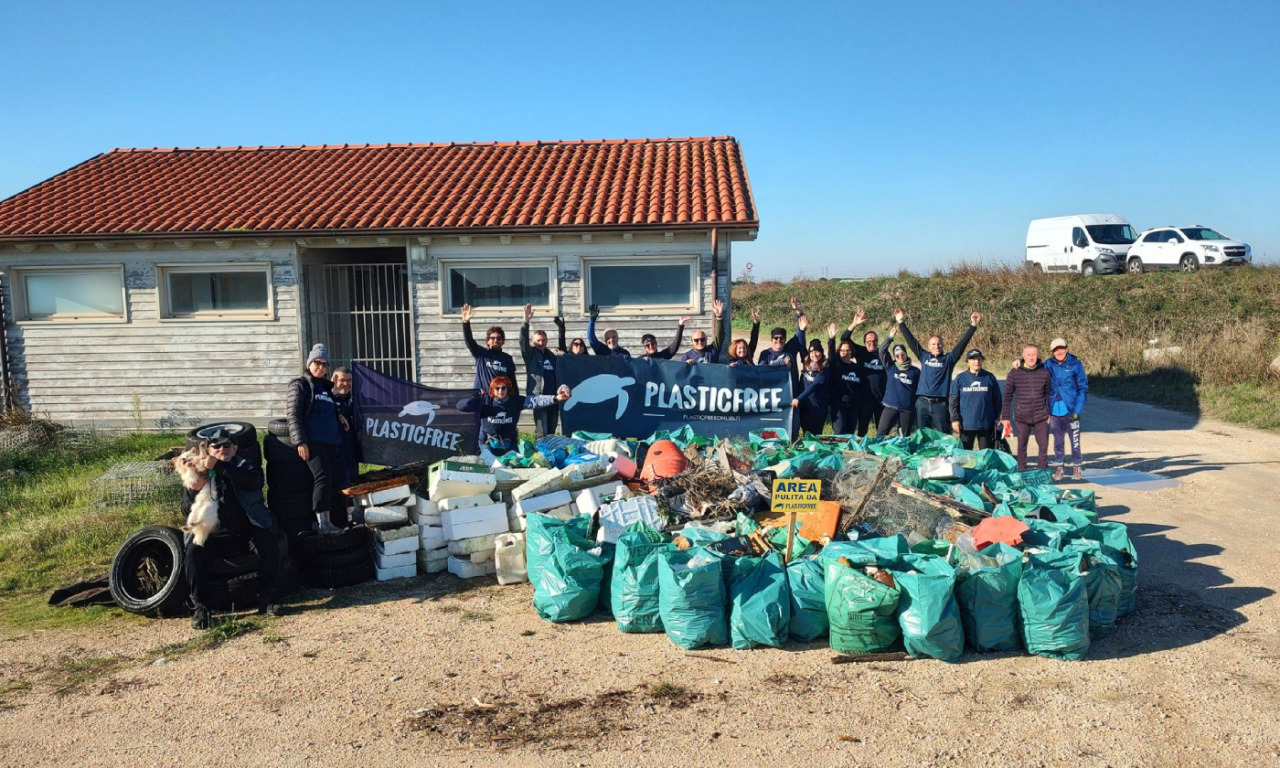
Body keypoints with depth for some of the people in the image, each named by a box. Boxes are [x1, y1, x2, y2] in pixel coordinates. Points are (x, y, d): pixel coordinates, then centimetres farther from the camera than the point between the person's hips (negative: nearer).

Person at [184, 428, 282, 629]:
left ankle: (268, 598, -13)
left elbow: (253, 481, -19)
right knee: (193, 552, -25)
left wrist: (219, 466, -28)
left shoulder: (245, 466, 8)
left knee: (268, 543, -28)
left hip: (248, 527, -1)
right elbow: (186, 511, 4)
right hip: (215, 530, 1)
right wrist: (194, 489, -19)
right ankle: (201, 607, -11)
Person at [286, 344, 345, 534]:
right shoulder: (300, 384, 1)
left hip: (330, 440, 8)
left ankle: (324, 520, 11)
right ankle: (323, 522, -22)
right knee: (322, 476, -18)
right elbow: (293, 415, -7)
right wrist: (300, 442, -15)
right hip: (312, 440, -8)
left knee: (328, 479, 6)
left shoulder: (326, 386, 22)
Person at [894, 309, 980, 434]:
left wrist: (973, 326, -8)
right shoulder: (924, 356, 10)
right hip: (922, 403, 2)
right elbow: (911, 341, 10)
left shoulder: (948, 359, 6)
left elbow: (962, 343, 0)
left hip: (940, 404, -1)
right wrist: (901, 323, 7)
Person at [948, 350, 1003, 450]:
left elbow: (997, 400, 7)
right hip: (966, 425, -1)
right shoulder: (960, 378, 0)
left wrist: (996, 418, 5)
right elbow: (954, 401, 0)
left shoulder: (990, 377, 2)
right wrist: (955, 419, -7)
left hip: (986, 425, 1)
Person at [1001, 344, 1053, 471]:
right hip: (1022, 417, -1)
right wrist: (1005, 417, 1)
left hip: (1041, 417, 1)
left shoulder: (1044, 373, 0)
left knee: (1044, 446, 3)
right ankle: (1021, 472, 17)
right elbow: (1007, 396, 1)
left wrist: (1049, 413, 10)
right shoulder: (1015, 373, -3)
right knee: (1022, 447, 8)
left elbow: (1048, 394, 9)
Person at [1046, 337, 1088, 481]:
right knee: (1058, 441, 12)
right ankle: (1059, 468, 23)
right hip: (1054, 410, 2)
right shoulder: (1049, 364, 1)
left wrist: (1077, 410, -10)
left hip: (1071, 410, -2)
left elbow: (1083, 388, -3)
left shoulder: (1076, 364, -5)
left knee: (1075, 440, 3)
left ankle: (1076, 467, 18)